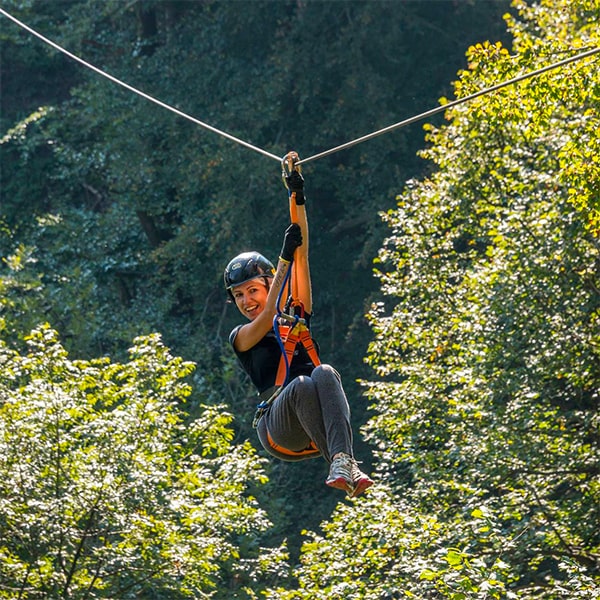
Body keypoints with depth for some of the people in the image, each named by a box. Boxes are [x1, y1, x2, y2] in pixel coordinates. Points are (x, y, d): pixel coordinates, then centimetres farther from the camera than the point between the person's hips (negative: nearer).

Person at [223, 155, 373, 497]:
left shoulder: (297, 313, 23)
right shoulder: (241, 337, 18)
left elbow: (302, 256, 14)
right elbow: (266, 320, -5)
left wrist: (297, 199, 6)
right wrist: (284, 259, -6)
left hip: (319, 426, 2)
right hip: (279, 430, -2)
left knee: (325, 373, -32)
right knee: (300, 386, -35)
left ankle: (342, 459, -53)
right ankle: (342, 465, -50)